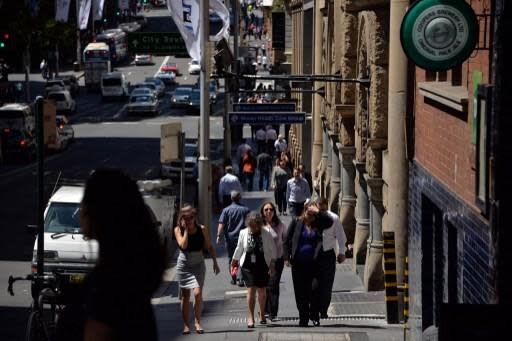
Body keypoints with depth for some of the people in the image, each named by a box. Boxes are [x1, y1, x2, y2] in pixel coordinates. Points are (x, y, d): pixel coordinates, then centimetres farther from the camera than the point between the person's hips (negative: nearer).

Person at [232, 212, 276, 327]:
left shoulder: (266, 234, -5)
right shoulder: (243, 233, 0)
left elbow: (272, 250, 2)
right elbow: (239, 249, 13)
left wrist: (272, 264, -3)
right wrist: (234, 261, 20)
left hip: (263, 266, 0)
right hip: (248, 266, 0)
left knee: (262, 290, 7)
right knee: (251, 289, -10)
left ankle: (262, 314, 27)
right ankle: (251, 316, -3)